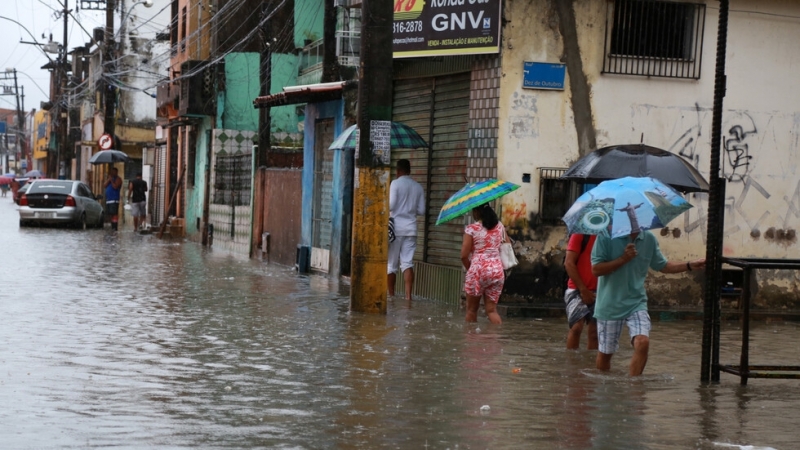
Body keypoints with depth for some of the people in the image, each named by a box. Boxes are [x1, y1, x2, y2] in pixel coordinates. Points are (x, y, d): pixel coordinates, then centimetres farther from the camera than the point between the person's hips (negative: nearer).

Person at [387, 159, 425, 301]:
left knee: (391, 264, 7)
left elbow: (390, 205, -14)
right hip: (411, 228, 3)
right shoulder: (418, 187, 7)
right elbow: (421, 210, 8)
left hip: (396, 228, -3)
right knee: (408, 263, -1)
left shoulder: (395, 184, -6)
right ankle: (408, 296, -13)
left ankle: (391, 295, 14)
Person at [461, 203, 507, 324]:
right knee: (491, 309, 5)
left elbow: (464, 255, -8)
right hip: (497, 270, 4)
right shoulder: (500, 226, 9)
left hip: (478, 270, -4)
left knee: (471, 309, 9)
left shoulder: (471, 229, -6)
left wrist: (469, 269, 8)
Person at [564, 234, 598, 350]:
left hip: (597, 292, 5)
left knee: (594, 331, 4)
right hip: (578, 289, -5)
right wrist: (583, 289, -12)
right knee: (576, 327, -15)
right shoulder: (580, 234, -6)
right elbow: (569, 263, -9)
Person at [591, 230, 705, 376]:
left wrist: (690, 266, 2)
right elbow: (596, 269, -14)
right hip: (610, 304, -2)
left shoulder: (649, 238, 1)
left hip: (637, 302, 2)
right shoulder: (606, 237, -11)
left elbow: (662, 266, 13)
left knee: (643, 342, -21)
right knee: (605, 352, 8)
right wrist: (623, 259, -21)